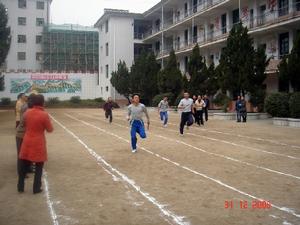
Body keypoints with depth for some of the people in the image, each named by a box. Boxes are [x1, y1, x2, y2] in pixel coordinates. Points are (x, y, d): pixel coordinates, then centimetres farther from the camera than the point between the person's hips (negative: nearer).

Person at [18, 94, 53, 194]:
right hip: (38, 144, -5)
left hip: (27, 142, 5)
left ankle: (20, 187, 24)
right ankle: (36, 188, 14)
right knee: (39, 167, 10)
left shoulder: (27, 112, 0)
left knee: (24, 166, 16)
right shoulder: (44, 115, -16)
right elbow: (50, 129, -7)